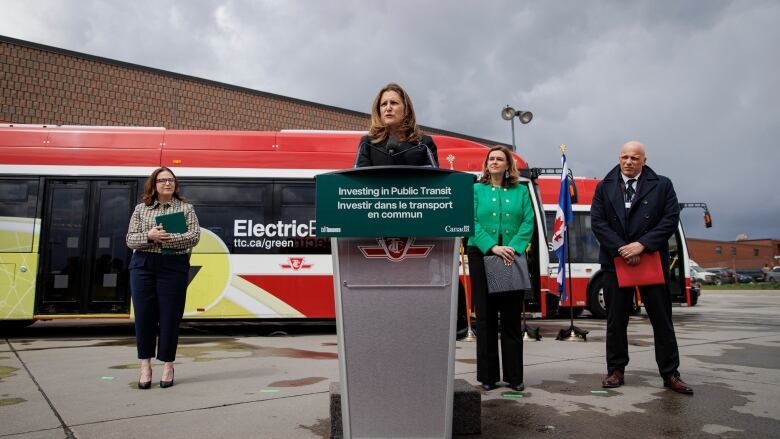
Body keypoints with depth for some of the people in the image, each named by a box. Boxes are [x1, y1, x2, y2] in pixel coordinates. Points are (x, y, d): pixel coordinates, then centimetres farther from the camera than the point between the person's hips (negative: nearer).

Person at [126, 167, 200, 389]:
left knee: (170, 316, 1)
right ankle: (145, 365, 15)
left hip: (174, 266, -2)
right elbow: (130, 239, 6)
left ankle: (168, 365, 13)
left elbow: (194, 236, -5)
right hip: (143, 265, 2)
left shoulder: (185, 208, 7)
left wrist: (169, 239, -19)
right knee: (144, 315, 3)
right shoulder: (141, 209, 11)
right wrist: (149, 236, -14)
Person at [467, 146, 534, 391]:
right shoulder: (476, 190, 7)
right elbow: (471, 222, -5)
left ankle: (514, 376, 14)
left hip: (513, 257, 1)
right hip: (481, 255, -1)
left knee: (512, 318, 4)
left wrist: (514, 247, -16)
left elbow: (528, 222, 0)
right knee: (486, 317, 3)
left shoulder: (521, 191, 11)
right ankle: (488, 376, 12)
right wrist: (492, 247, -18)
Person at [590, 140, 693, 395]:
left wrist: (642, 244, -15)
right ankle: (616, 370, 18)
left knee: (662, 320, 6)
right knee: (616, 321, 7)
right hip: (615, 261, 1)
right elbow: (597, 222, -2)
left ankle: (670, 374, 16)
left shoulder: (662, 185, 4)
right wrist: (621, 249, -13)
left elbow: (671, 219, -5)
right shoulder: (604, 187, 6)